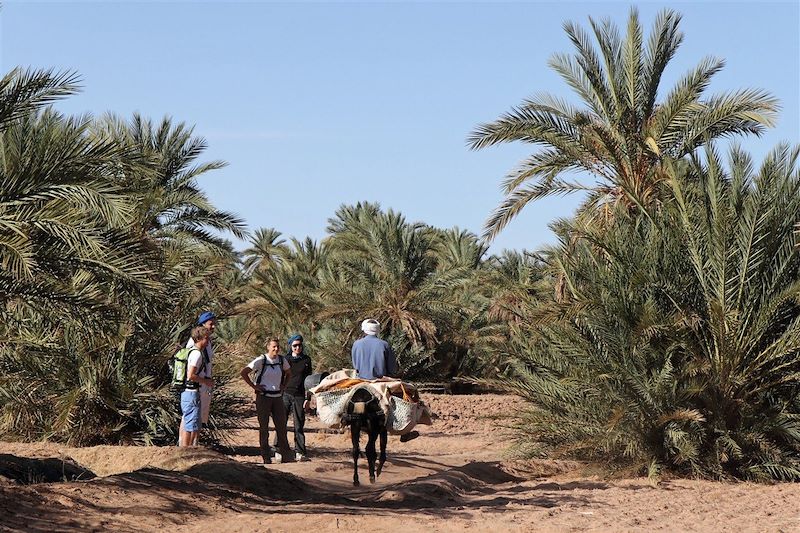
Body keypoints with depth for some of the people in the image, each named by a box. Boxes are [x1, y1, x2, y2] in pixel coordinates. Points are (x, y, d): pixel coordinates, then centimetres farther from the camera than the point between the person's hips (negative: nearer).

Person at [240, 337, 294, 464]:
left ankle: (285, 456, 6)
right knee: (264, 428, 2)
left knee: (281, 426, 2)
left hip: (278, 397, 4)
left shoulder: (282, 360, 4)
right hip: (263, 397, -4)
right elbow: (243, 372, -11)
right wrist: (253, 386, -10)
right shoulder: (261, 360, -10)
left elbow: (288, 373, 25)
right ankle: (266, 457, 7)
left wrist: (283, 385, 11)